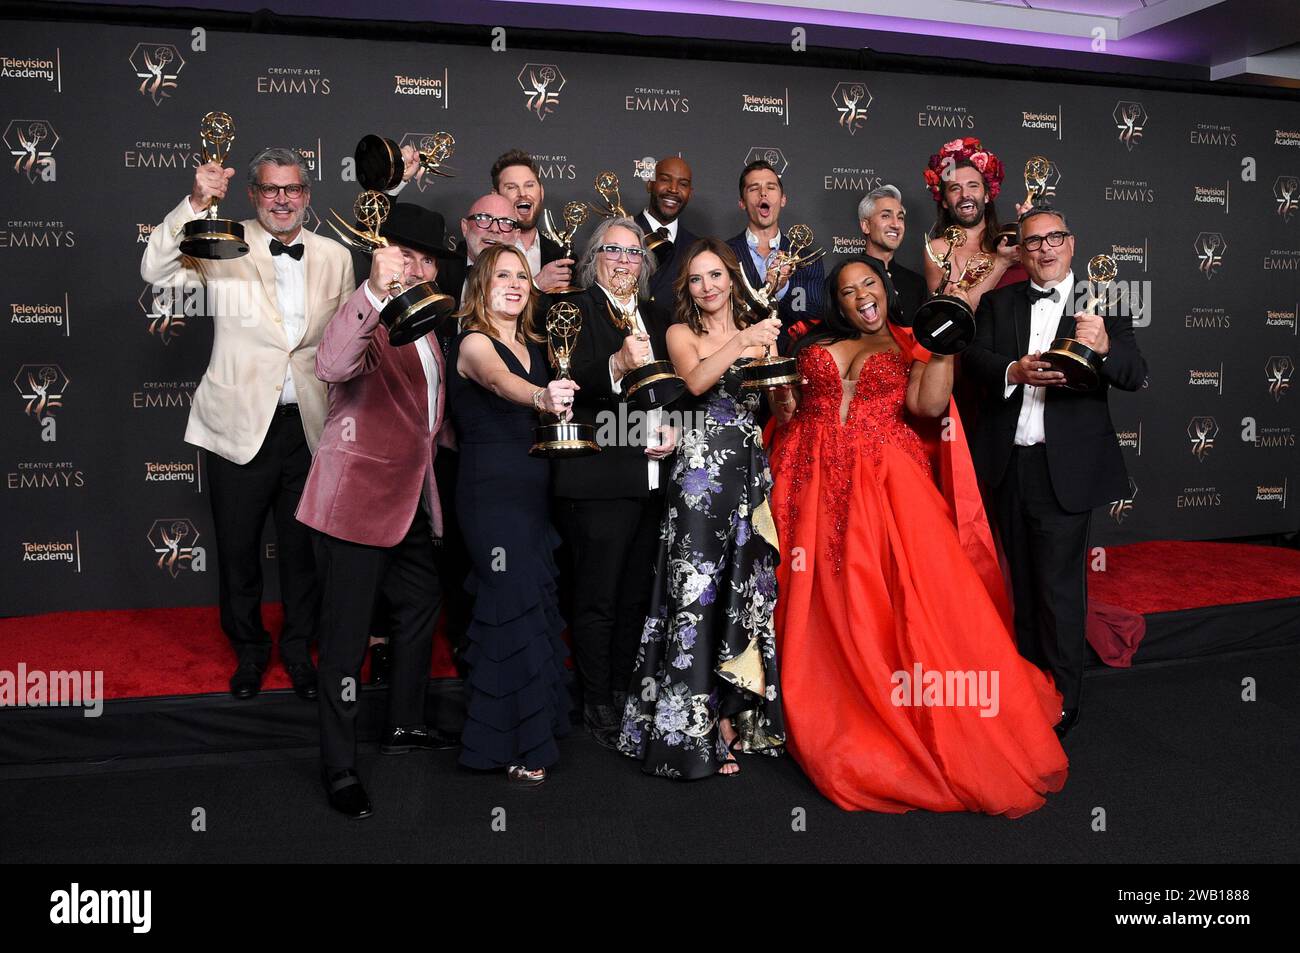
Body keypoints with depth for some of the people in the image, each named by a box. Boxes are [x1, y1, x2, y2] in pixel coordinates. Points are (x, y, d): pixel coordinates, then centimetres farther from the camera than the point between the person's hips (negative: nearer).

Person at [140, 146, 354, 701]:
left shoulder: (335, 257, 6)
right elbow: (157, 272, -19)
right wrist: (196, 204, -29)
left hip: (310, 427, 2)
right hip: (239, 425, -2)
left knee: (303, 546, 13)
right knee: (238, 546, 11)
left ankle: (298, 647, 33)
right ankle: (248, 650, 32)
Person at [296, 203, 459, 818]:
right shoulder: (368, 317, -14)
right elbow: (330, 366, -38)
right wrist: (376, 290, -46)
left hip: (409, 498, 9)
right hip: (357, 497, -9)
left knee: (419, 608, 20)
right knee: (347, 635, -3)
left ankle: (405, 726, 37)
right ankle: (338, 768, 9)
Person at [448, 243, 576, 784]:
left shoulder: (536, 346, 15)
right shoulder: (474, 343, -9)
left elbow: (556, 399, 11)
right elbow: (501, 381, -32)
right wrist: (541, 397, -50)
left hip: (535, 489, 7)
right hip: (491, 489, -7)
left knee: (537, 602, 12)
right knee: (514, 605, -7)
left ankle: (538, 722, 26)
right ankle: (512, 744, 5)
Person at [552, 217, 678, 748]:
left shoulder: (656, 320, 18)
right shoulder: (575, 311, -3)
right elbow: (568, 385, -18)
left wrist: (672, 430, 4)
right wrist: (616, 365, -34)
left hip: (652, 479, 6)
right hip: (598, 479, -6)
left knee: (635, 596, 14)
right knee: (597, 599, 1)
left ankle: (623, 694, 26)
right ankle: (598, 706, 13)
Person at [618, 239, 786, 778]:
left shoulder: (759, 334, 16)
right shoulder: (681, 333, 5)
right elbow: (695, 381, -17)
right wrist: (743, 342, -27)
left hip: (750, 477, 4)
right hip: (700, 476, -4)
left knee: (747, 594, 6)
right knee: (699, 596, -4)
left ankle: (735, 717, 18)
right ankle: (699, 731, 4)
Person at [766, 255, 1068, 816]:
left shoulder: (910, 348, 14)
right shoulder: (814, 347, 22)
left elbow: (928, 405, -4)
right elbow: (786, 416, 20)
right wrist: (780, 392, 1)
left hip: (887, 480, -2)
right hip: (815, 482, 3)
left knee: (917, 592, -13)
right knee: (825, 604, -2)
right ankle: (839, 723, 11)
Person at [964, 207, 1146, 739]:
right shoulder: (998, 302, 10)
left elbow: (1135, 376, -9)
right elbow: (974, 355, -4)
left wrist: (1105, 347, -31)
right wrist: (1015, 370, -24)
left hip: (1065, 467, -3)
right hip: (1007, 462, 4)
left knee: (1059, 582, -1)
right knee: (1022, 577, 15)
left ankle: (1063, 699, 12)